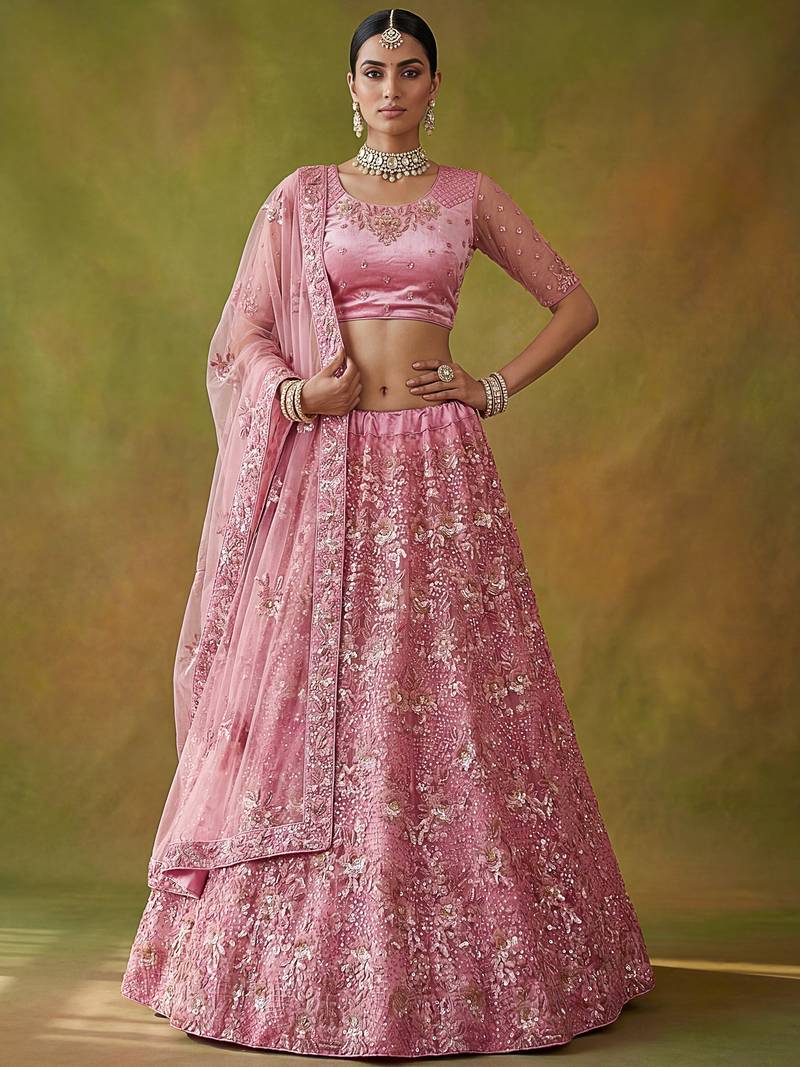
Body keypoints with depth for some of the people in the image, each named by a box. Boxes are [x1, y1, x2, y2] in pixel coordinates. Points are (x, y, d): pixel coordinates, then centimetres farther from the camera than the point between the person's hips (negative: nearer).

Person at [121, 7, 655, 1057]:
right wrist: (297, 392, -12)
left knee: (448, 701, 0)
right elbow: (242, 337, 7)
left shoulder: (469, 195, 10)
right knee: (313, 698, -1)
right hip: (328, 467, 0)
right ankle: (311, 958, 11)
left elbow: (575, 303, 15)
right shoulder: (302, 196, 9)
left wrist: (498, 388, 3)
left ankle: (465, 958, 12)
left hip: (436, 462, 0)